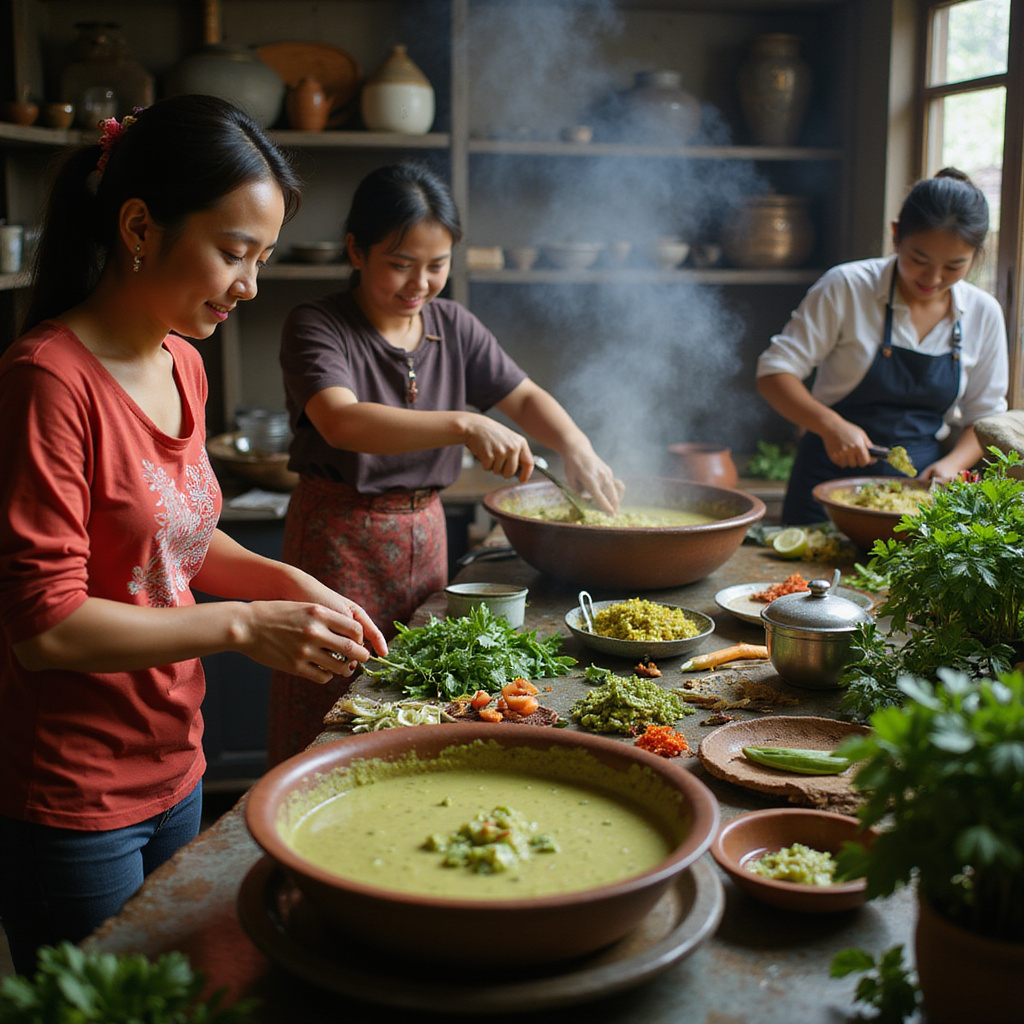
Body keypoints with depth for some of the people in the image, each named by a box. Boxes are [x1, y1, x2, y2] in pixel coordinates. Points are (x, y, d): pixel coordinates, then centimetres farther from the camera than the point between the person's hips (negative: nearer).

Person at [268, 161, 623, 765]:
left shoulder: (453, 326, 7)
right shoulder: (317, 328, -12)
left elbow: (526, 398, 12)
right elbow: (342, 422, -29)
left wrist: (578, 448, -9)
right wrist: (464, 427, -40)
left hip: (425, 535, 5)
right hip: (340, 542, -5)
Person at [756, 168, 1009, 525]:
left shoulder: (984, 314, 5)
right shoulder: (846, 288, -7)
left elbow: (984, 414, 13)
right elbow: (774, 372, -8)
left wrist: (953, 463, -6)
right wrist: (831, 425, -23)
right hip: (831, 485, -3)